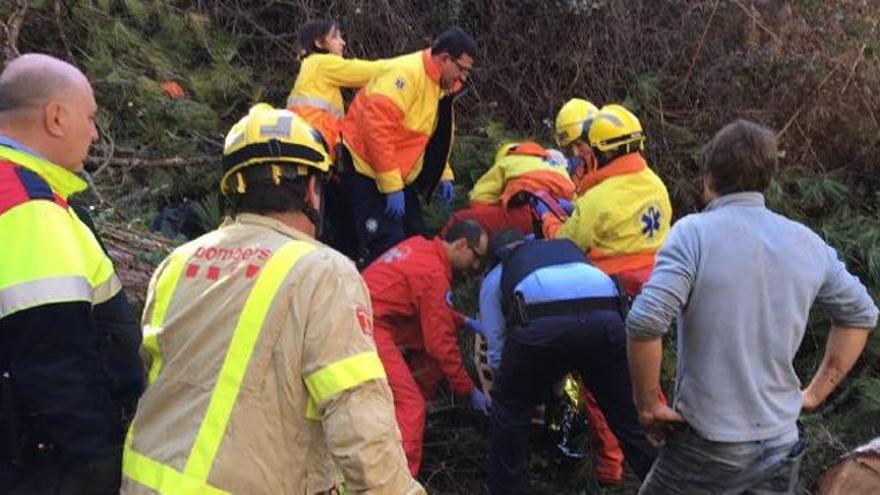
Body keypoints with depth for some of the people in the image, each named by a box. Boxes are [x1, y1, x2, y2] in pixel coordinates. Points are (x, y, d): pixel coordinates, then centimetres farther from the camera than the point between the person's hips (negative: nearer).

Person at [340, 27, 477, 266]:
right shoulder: (406, 73, -21)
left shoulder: (441, 85, 9)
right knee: (386, 247, -15)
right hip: (368, 168, -10)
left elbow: (437, 137, 22)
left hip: (399, 176, 10)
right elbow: (376, 127, -29)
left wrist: (444, 175, 10)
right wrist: (391, 186, -26)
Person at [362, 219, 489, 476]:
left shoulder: (418, 246, 9)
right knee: (411, 406, -12)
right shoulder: (433, 273, -16)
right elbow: (441, 342, -13)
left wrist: (464, 321, 16)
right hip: (370, 329, -10)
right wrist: (470, 390, -4)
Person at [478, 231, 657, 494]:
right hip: (606, 318, 3)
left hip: (542, 323, -2)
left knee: (510, 405, 22)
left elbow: (497, 348, 29)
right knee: (629, 413, 19)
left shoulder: (495, 276, 34)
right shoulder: (566, 246, 44)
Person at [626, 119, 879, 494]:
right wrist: (816, 392, 15)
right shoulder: (808, 243, 2)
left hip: (709, 446, -4)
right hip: (782, 445, 5)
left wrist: (648, 406, -12)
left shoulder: (695, 232, -15)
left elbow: (645, 323, -25)